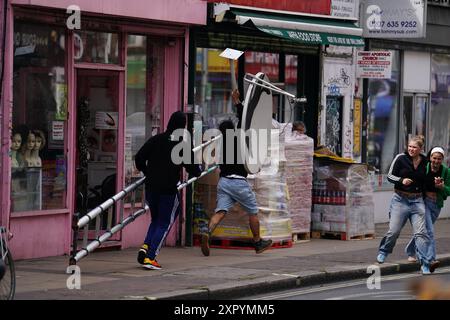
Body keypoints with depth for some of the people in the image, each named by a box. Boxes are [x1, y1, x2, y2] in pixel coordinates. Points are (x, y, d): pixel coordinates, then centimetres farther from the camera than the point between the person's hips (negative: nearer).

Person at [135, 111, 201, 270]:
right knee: (164, 223, 6)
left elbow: (139, 158, 2)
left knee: (156, 219, 23)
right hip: (169, 190, -4)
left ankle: (145, 247, 3)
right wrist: (198, 171, 21)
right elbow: (192, 168, -3)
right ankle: (150, 257, -6)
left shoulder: (155, 139, 4)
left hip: (151, 187, 4)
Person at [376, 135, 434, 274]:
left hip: (417, 201, 2)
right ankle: (383, 251, 29)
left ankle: (425, 265, -3)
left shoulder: (425, 162, 4)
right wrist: (401, 180, -19)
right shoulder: (401, 158, -6)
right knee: (394, 231, 0)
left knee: (421, 232, -5)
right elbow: (390, 176, -1)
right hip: (400, 199, -2)